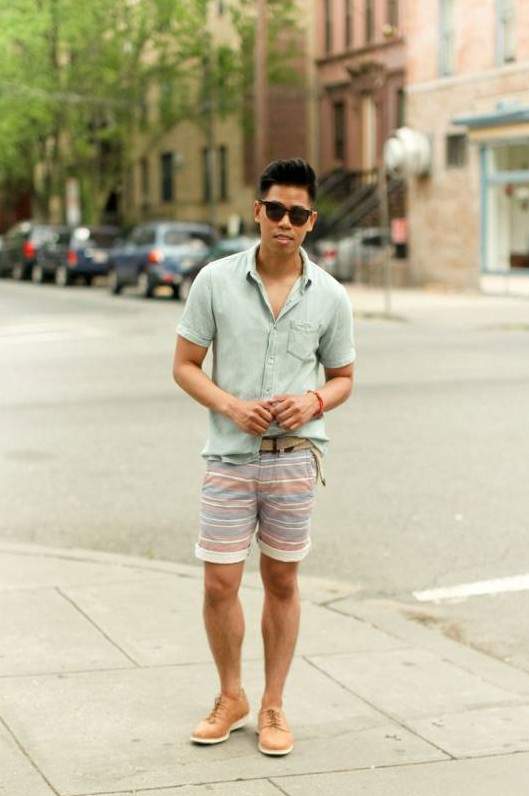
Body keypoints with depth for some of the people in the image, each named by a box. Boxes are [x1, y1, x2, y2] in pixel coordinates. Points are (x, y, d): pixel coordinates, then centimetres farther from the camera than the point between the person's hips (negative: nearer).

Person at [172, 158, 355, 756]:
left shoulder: (330, 296, 1)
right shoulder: (215, 281, -3)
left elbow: (343, 377, 11)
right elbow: (184, 365, 2)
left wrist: (314, 402, -11)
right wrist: (231, 406, -15)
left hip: (295, 456, 1)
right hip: (230, 457, -1)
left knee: (282, 583, 8)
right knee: (219, 584, 1)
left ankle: (273, 706, 22)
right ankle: (231, 697, 23)